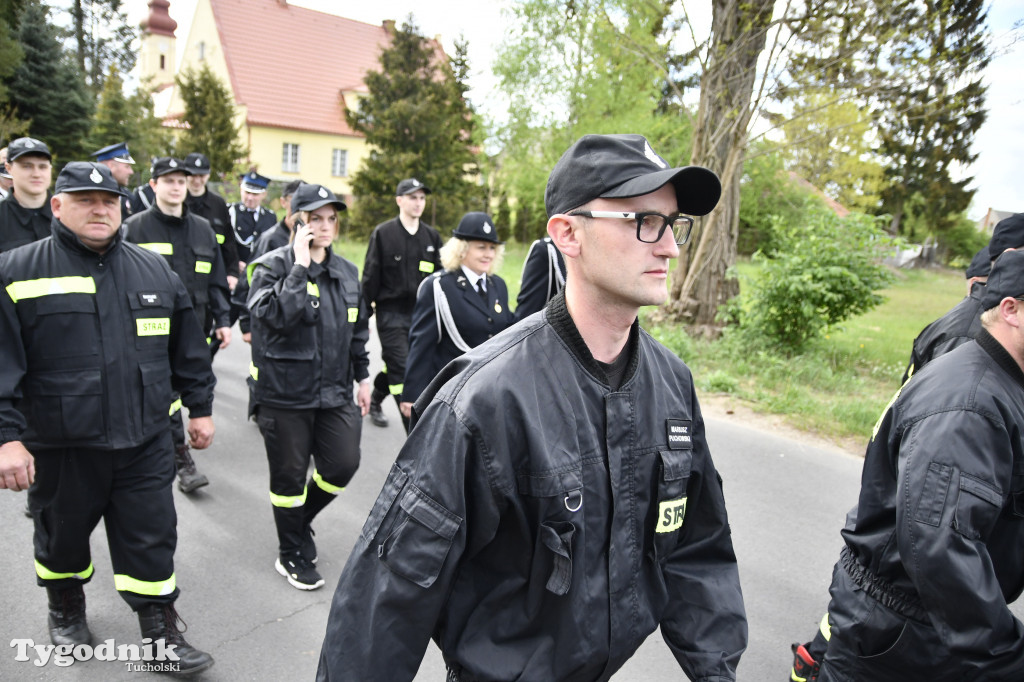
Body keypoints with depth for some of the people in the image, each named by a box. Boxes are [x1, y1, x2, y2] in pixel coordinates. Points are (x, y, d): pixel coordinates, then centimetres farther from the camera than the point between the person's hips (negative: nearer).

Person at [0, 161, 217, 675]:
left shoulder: (154, 271, 5)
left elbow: (187, 351, 10)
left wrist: (200, 406, 10)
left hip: (145, 444, 2)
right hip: (60, 447, -1)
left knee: (152, 541, 6)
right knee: (62, 537, 20)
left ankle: (162, 632, 22)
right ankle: (65, 608, 47)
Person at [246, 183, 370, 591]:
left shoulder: (347, 272, 9)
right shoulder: (271, 266, -8)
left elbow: (358, 330, 18)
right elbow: (275, 315, -28)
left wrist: (362, 377, 17)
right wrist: (300, 266, -22)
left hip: (334, 391, 5)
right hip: (284, 393, -5)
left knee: (343, 465, 3)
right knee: (290, 475, 7)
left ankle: (301, 519, 34)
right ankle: (292, 555, 28)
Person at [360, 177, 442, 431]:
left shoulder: (432, 236, 9)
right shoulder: (382, 233, -2)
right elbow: (370, 276, -2)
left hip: (421, 314, 4)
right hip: (391, 313, -4)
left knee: (394, 365, 16)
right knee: (402, 370, -7)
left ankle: (375, 400, 44)